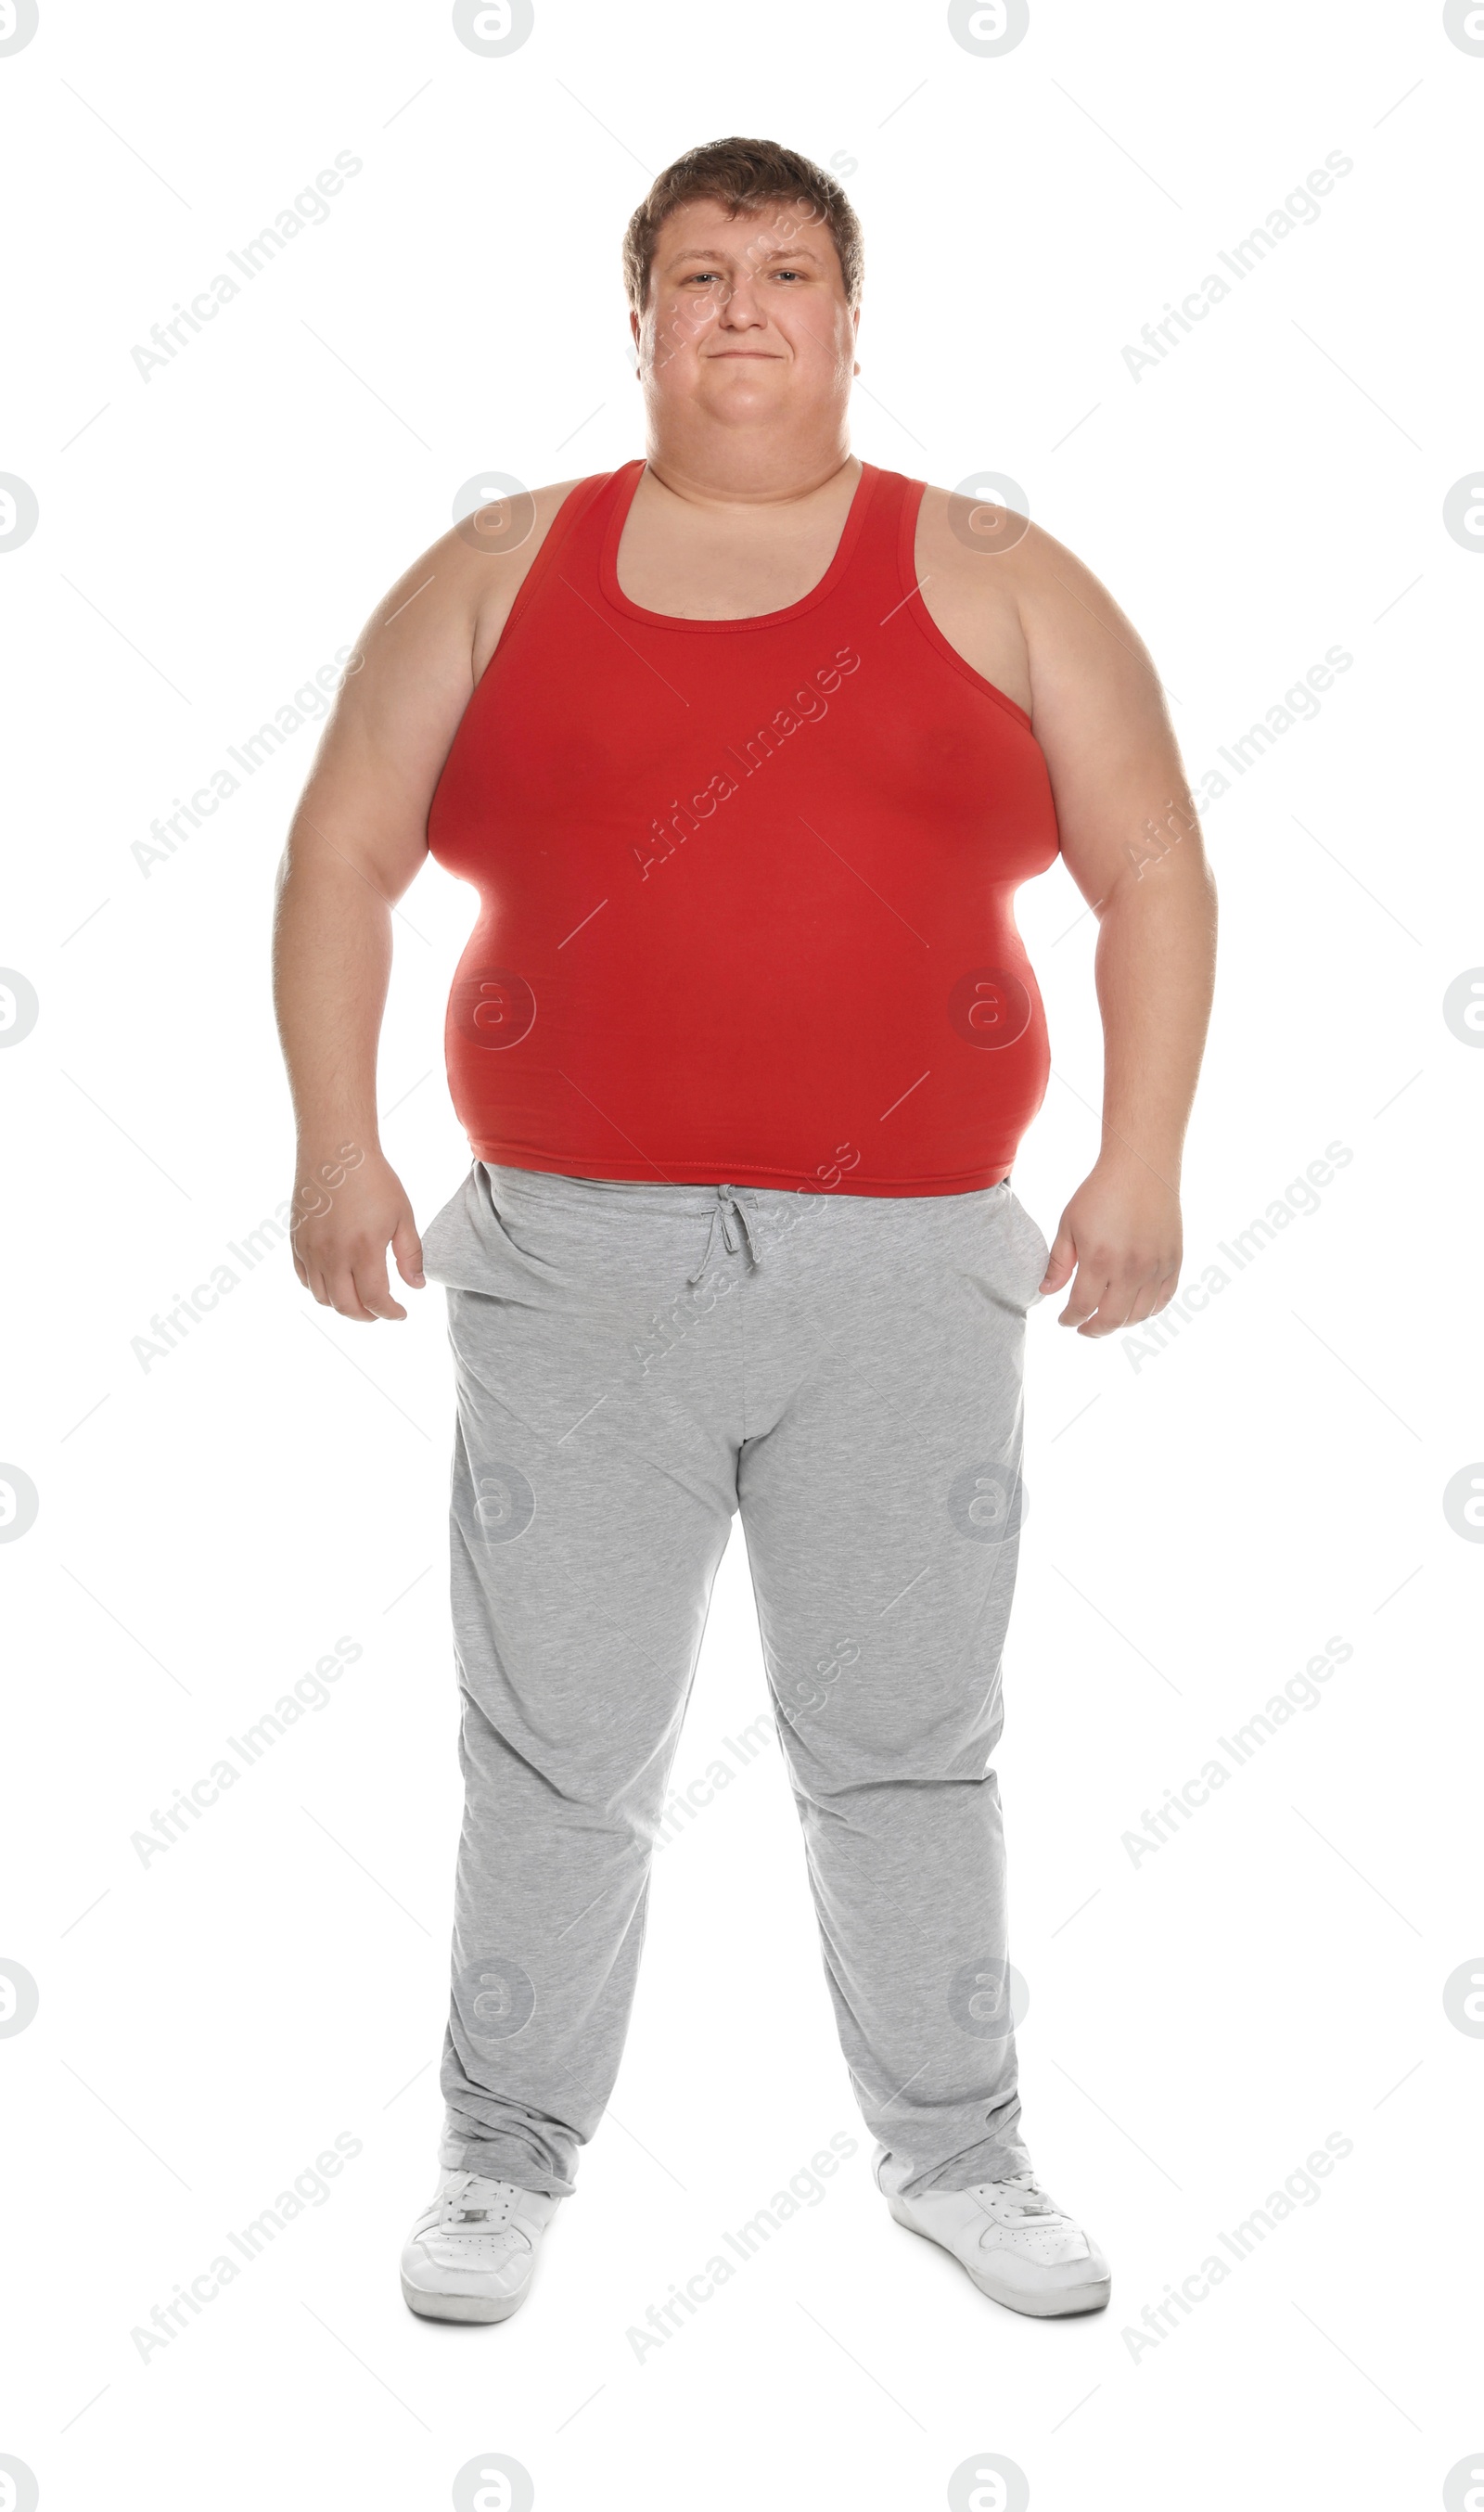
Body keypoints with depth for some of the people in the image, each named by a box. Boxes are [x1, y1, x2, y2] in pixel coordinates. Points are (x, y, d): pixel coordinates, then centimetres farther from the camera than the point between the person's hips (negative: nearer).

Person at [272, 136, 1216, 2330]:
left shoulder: (995, 579, 7)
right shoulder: (501, 573, 8)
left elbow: (1154, 871, 6)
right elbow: (342, 856, 9)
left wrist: (1142, 1163, -3)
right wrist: (337, 1146, -1)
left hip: (909, 1266, 0)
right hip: (576, 1258, 0)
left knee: (906, 1740, 9)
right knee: (558, 1748, 7)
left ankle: (959, 2155, 26)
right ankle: (508, 2158, 23)